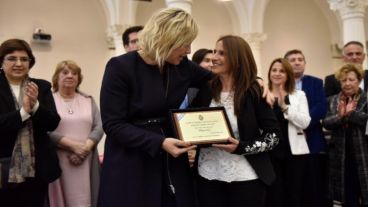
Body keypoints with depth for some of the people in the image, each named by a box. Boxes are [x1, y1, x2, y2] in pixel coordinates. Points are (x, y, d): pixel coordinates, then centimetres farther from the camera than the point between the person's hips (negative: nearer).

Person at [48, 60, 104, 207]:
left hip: (86, 160, 3)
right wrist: (73, 145, -15)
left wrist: (86, 147, -11)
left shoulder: (88, 100, 14)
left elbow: (99, 126, 4)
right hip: (58, 161, -2)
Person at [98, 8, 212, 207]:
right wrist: (159, 142, -26)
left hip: (171, 162, 5)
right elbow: (112, 125, -17)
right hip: (130, 166, -4)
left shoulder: (182, 67, 0)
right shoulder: (121, 67, -14)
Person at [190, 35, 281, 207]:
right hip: (208, 175, 3)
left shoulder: (253, 92, -8)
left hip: (245, 178, -3)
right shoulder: (205, 91, 3)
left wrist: (242, 147, -18)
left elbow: (274, 134, -6)